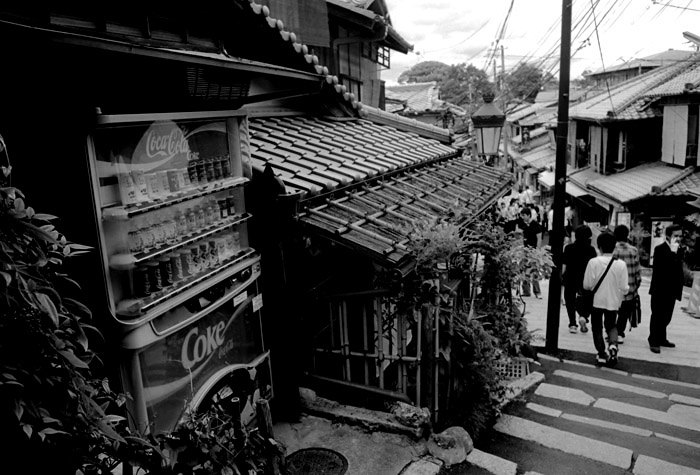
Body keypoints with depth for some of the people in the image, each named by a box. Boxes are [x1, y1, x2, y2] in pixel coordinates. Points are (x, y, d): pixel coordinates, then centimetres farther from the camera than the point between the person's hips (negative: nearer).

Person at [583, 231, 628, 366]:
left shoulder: (593, 262, -16)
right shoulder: (621, 264, -12)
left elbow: (587, 285, -13)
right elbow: (624, 288, -9)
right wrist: (618, 294, 14)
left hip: (596, 301, -1)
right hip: (613, 302, 1)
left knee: (597, 327, 16)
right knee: (611, 326, 21)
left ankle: (602, 353, 15)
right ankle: (613, 345, -5)